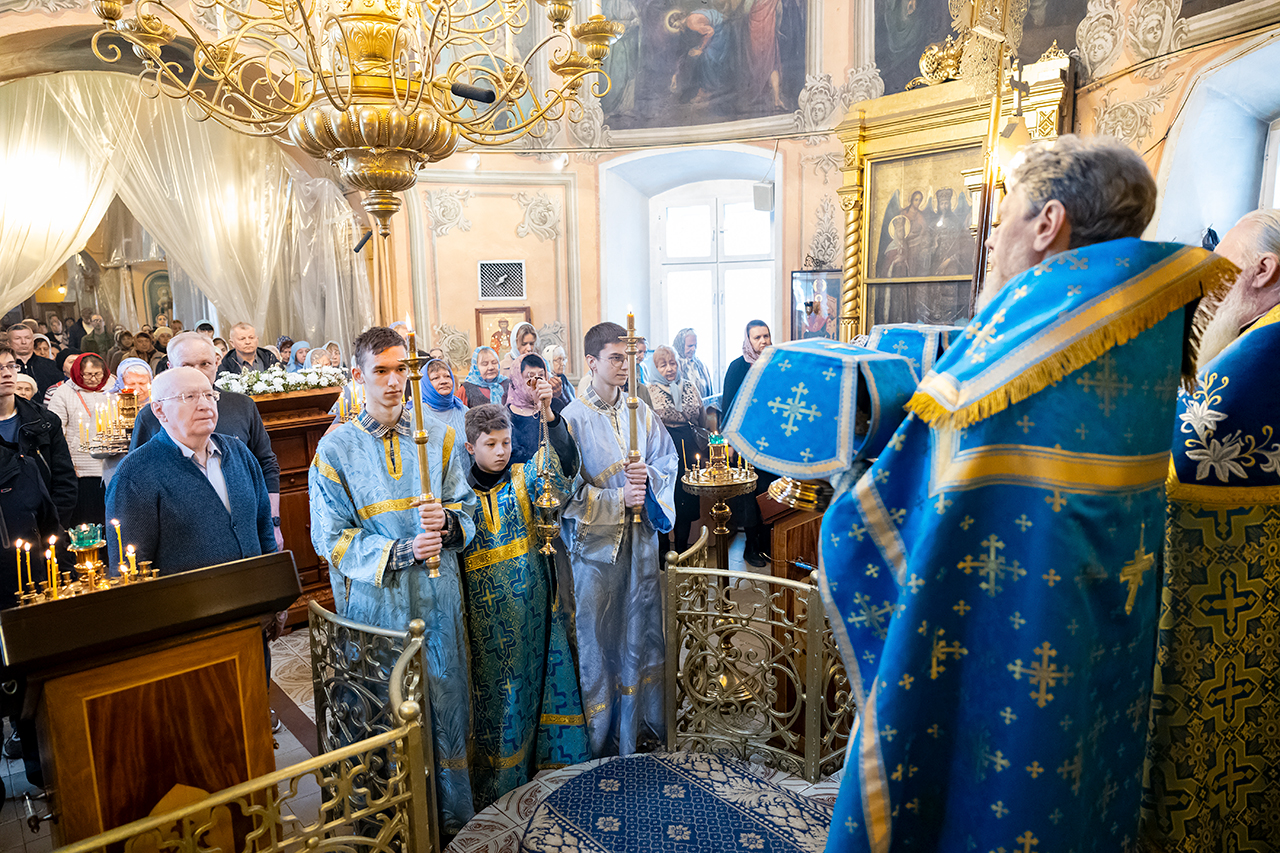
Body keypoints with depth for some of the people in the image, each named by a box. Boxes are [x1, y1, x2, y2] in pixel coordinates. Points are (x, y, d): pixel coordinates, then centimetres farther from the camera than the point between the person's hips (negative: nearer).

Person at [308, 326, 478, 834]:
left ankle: (453, 816, 30)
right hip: (375, 602, -2)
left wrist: (447, 522, -16)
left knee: (445, 703, 11)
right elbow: (331, 538, -6)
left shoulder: (439, 437, 3)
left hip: (437, 600, 2)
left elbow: (466, 510, 7)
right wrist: (399, 552, -18)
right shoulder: (335, 449, -3)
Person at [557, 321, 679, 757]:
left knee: (641, 629, 13)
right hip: (595, 540, -4)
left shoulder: (641, 413, 6)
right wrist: (617, 499, -17)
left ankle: (643, 723, 29)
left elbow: (669, 461, 10)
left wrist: (649, 476, -11)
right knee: (597, 637, 4)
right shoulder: (573, 419, -9)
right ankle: (603, 734, 20)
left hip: (640, 538, 5)